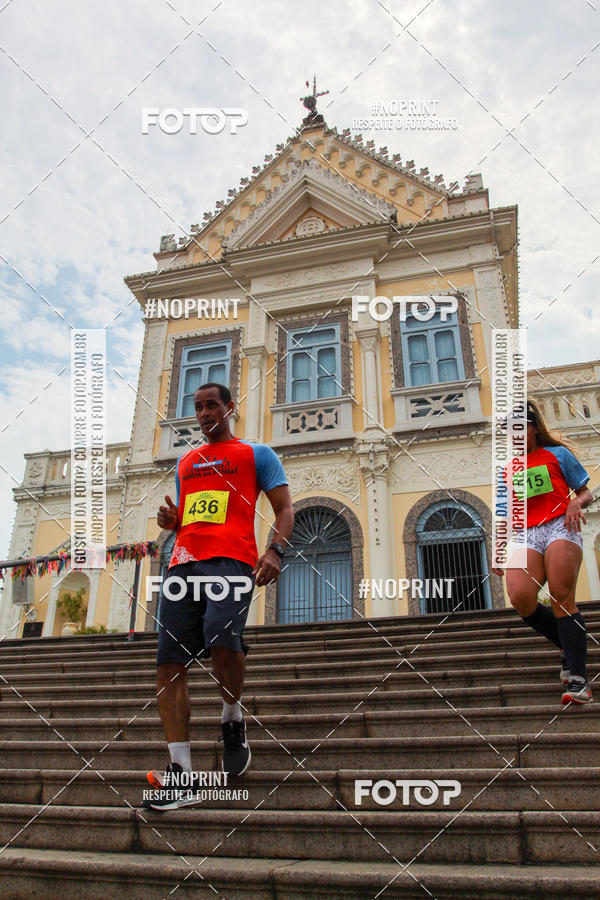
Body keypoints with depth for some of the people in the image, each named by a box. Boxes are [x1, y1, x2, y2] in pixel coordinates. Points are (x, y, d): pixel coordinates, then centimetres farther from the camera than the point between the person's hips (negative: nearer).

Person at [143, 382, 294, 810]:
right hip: (184, 562, 5)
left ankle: (233, 719, 2)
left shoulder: (256, 454, 14)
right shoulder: (185, 462, 28)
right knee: (170, 662, -5)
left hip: (231, 560, -5)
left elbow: (285, 507, 6)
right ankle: (181, 771, 1)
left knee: (222, 637, -29)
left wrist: (276, 550, -12)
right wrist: (171, 519, 8)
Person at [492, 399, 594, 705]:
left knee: (561, 598, -15)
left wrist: (577, 503, -13)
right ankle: (568, 646, 6)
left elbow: (586, 492, 11)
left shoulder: (556, 453, 11)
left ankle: (578, 678, -8)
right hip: (525, 535, 3)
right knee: (519, 597, -20)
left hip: (559, 527, -3)